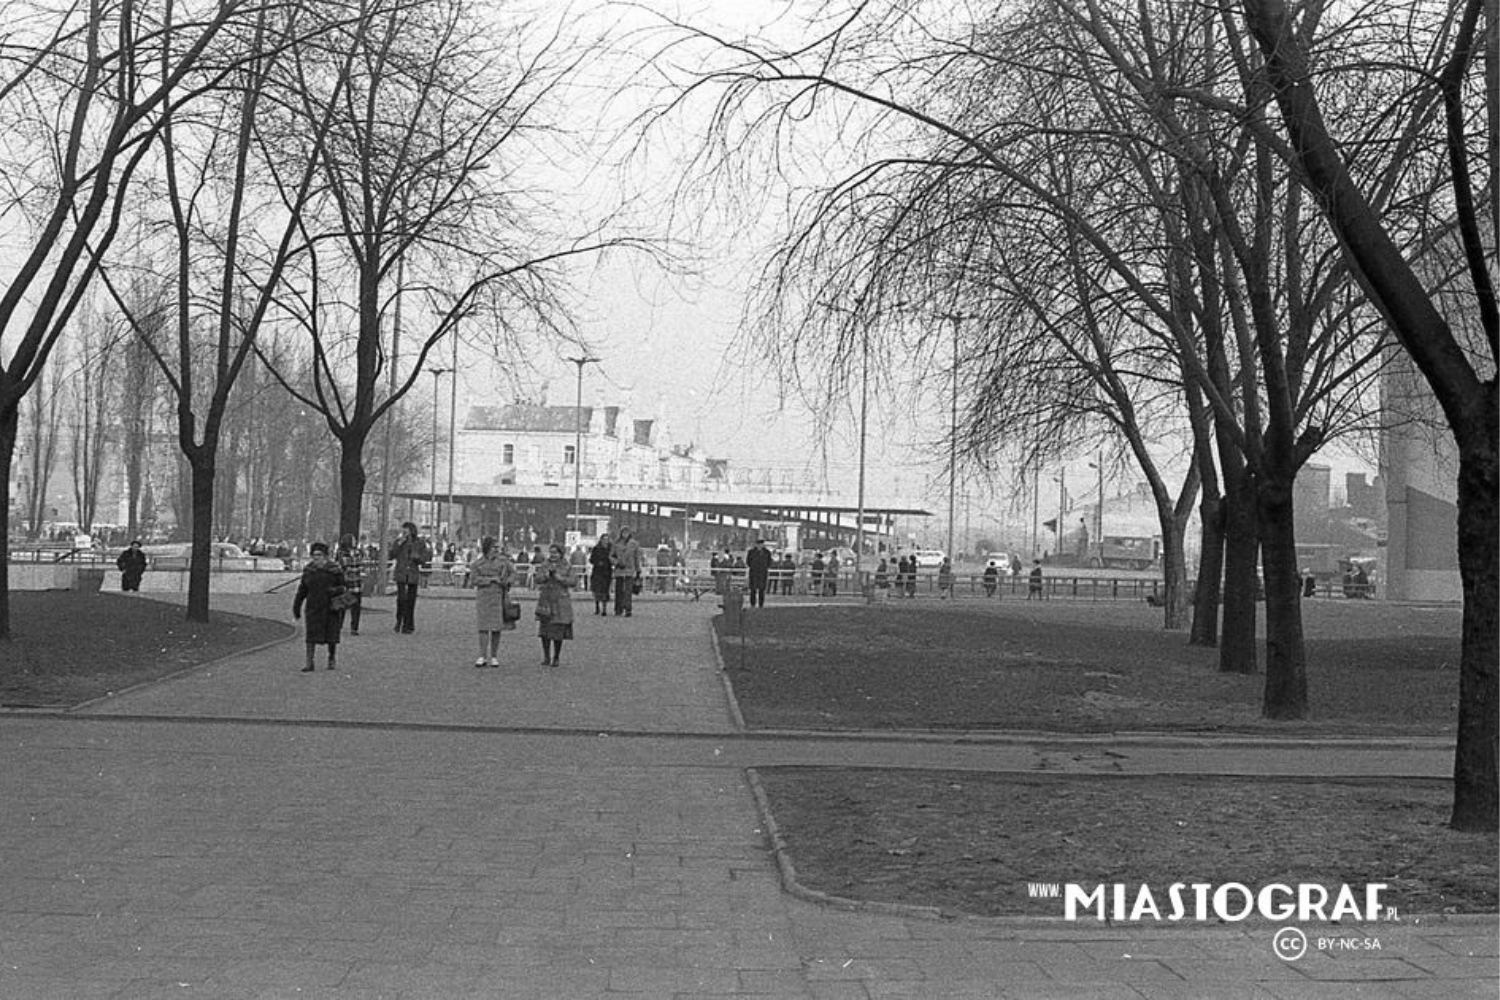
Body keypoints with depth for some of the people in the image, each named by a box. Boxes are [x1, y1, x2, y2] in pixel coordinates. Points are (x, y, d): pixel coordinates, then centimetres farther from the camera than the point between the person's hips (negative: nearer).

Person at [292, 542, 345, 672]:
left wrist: (335, 590, -22)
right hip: (313, 607, 2)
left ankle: (332, 659, 27)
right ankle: (309, 664, -4)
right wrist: (296, 607, 11)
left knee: (331, 634, 5)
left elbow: (343, 587, 0)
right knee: (311, 635, -6)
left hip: (330, 607, -2)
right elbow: (302, 590, 12)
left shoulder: (334, 570, -4)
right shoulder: (308, 570, 5)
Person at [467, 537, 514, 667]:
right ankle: (482, 657, -3)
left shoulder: (503, 560, 7)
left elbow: (512, 572, 15)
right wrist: (492, 579, -16)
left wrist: (507, 581, -5)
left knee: (497, 628, 4)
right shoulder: (476, 564, 1)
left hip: (500, 597, 2)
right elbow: (474, 579, -10)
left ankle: (494, 657, 12)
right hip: (484, 597, -2)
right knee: (484, 627, -6)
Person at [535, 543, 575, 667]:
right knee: (545, 630, -3)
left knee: (558, 631, -2)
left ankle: (556, 658, 9)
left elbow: (571, 582, -1)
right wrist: (546, 574, -18)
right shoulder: (544, 566, 12)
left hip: (561, 602, -1)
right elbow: (538, 579, 0)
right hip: (546, 602, 1)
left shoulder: (567, 567, 8)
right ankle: (546, 657, 6)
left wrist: (561, 578, -16)